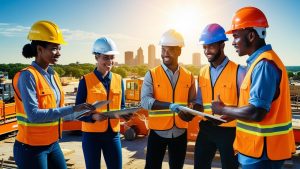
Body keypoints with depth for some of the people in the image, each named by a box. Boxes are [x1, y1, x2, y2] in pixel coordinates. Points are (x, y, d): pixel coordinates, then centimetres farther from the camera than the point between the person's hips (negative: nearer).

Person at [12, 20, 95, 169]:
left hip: (52, 144, 7)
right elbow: (33, 115, -25)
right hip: (31, 148, -7)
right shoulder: (28, 76, -18)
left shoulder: (53, 75, 5)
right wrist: (72, 109, -28)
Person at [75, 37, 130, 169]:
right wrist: (93, 116, -24)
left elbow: (121, 106, 10)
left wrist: (124, 114, -12)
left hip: (113, 134, 3)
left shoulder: (118, 79, 4)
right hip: (91, 134, -3)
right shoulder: (86, 81, -8)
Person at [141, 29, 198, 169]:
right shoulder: (152, 75, -6)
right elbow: (145, 101, -17)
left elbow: (193, 101, 8)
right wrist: (170, 105, -30)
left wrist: (190, 114, -14)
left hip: (180, 131, 3)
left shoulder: (189, 76, 2)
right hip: (158, 131, -2)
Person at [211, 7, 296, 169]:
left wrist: (222, 109, -13)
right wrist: (228, 115, 12)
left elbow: (256, 112, -27)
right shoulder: (260, 61, 8)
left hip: (262, 150, -9)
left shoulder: (264, 64, -22)